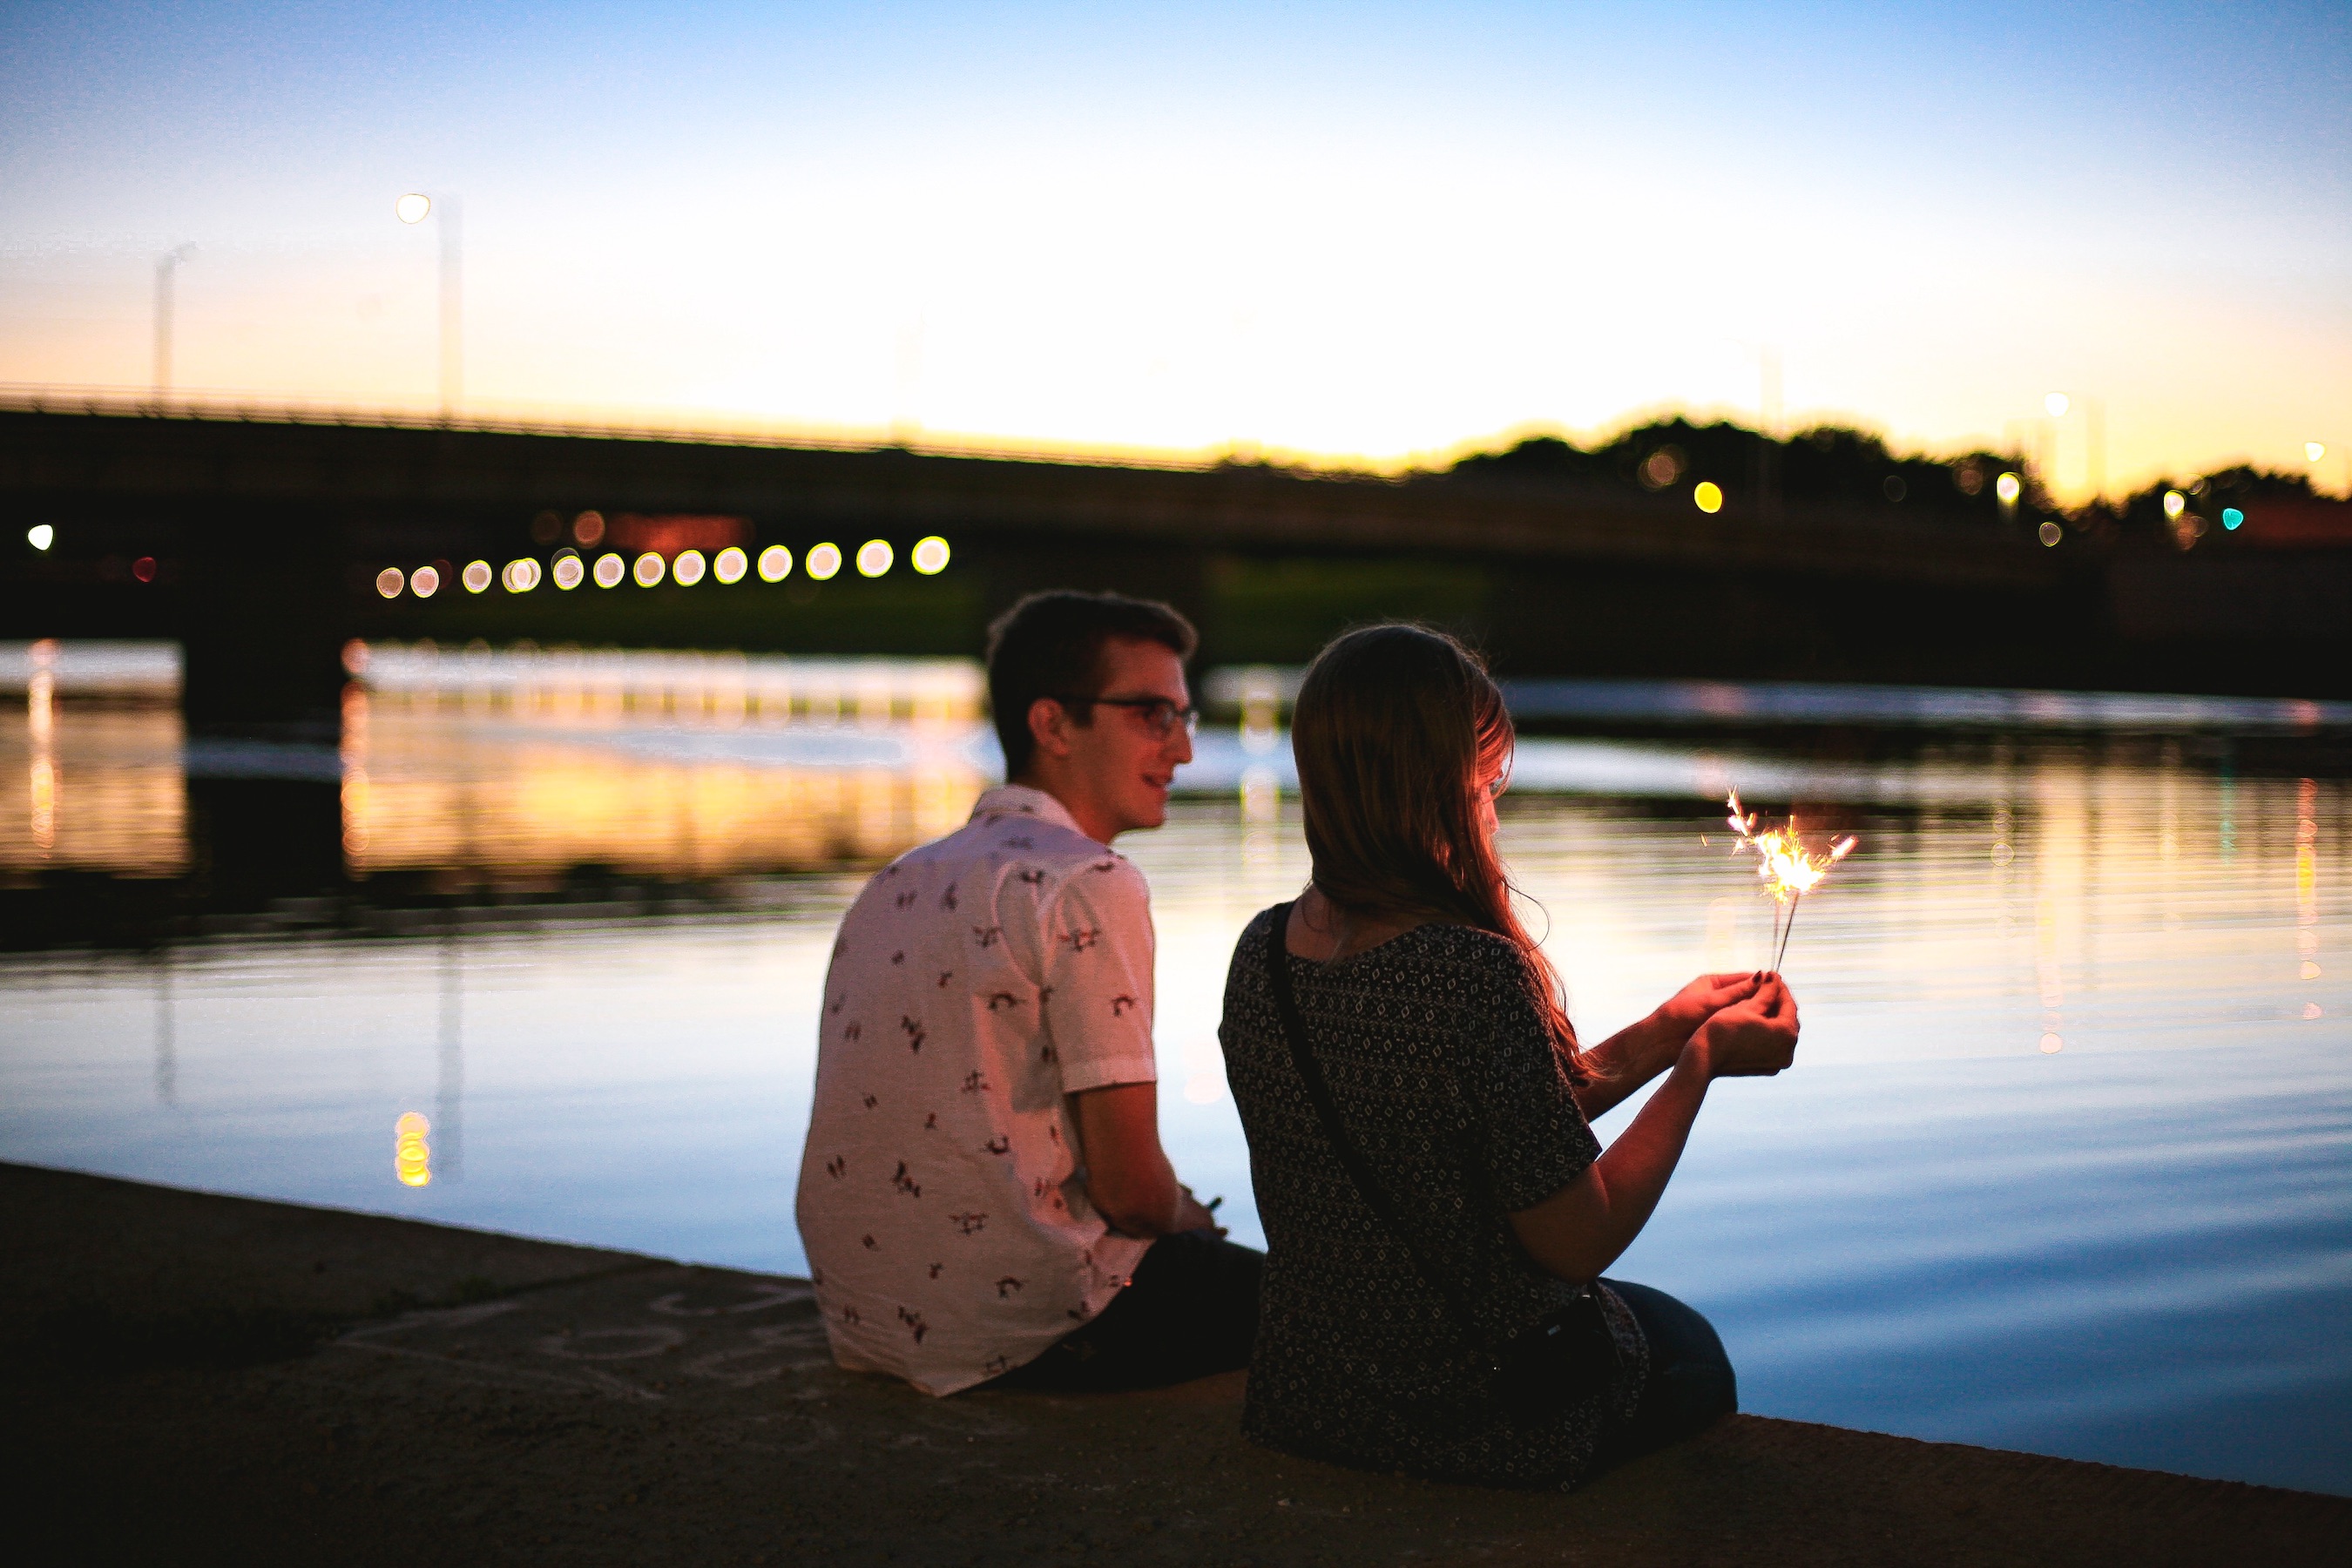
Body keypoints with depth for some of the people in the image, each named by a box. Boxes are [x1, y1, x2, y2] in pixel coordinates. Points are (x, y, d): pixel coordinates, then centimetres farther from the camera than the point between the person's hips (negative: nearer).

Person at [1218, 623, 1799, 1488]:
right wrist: (1702, 1062, -8)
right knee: (1692, 1347, 28)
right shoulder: (1477, 972, -28)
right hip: (1480, 1418, -6)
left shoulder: (1262, 953, -5)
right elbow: (1578, 1244, -20)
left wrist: (1660, 1035, 9)